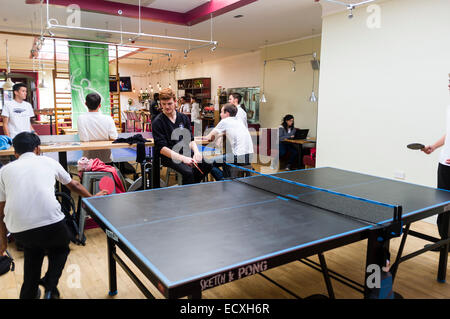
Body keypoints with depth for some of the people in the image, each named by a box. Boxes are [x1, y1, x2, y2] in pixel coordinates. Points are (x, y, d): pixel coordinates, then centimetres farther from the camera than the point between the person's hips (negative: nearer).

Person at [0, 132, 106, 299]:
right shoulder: (48, 161, 16)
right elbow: (74, 185, 28)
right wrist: (92, 197, 43)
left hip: (19, 230, 2)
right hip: (51, 222, -2)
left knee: (32, 248, 34)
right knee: (60, 248, 29)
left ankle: (28, 293, 38)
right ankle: (50, 287, 11)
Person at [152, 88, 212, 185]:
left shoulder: (184, 118, 9)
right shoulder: (157, 122, -7)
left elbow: (190, 140, 9)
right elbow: (161, 148, -14)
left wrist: (196, 151, -15)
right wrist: (182, 158, -27)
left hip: (185, 152, 5)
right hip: (169, 155, -5)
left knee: (208, 164, -17)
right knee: (188, 171, -32)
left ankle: (192, 184, 4)